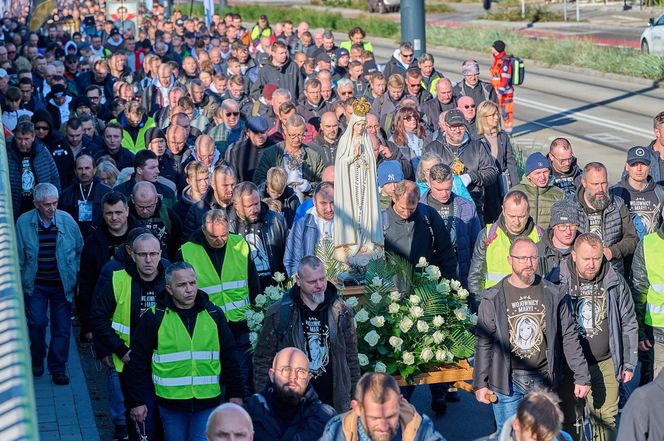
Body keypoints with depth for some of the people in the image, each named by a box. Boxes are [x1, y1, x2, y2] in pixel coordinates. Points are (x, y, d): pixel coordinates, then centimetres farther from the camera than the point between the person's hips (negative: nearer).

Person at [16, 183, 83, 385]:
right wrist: (19, 283, 1)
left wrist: (76, 279, 6)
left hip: (62, 284, 1)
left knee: (62, 327, 2)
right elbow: (18, 256, 1)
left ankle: (58, 368, 17)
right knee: (37, 322, -11)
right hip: (35, 284, -1)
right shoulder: (23, 222, -8)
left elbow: (79, 251, 6)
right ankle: (37, 359, 17)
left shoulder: (67, 220, -6)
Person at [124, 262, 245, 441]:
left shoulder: (214, 314, 2)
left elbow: (229, 357, 9)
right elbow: (138, 362, 0)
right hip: (171, 403, -1)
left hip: (208, 402, 1)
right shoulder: (154, 317, -4)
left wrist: (236, 394, 7)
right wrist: (136, 402, -2)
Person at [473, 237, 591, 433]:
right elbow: (483, 344, 1)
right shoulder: (493, 299, -2)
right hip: (507, 381, -1)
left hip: (542, 380, 1)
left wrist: (581, 376, 2)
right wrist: (480, 384, -1)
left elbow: (569, 338, 5)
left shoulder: (554, 294, 1)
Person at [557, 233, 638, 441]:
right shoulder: (559, 282, -8)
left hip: (606, 364, 1)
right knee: (569, 420, 8)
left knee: (606, 419, 8)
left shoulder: (615, 282, -2)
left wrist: (629, 364, 9)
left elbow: (628, 324, 7)